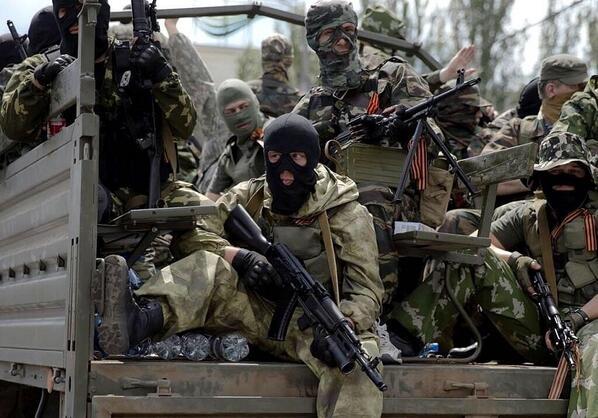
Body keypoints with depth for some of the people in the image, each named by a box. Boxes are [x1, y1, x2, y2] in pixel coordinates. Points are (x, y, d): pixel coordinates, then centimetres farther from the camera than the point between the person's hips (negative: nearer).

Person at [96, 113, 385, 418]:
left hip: (311, 326, -2)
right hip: (259, 314, 2)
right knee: (211, 268, -25)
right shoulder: (251, 196, 6)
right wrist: (239, 257, -22)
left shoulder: (348, 215, -4)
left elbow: (366, 289, -8)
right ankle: (139, 321, -55)